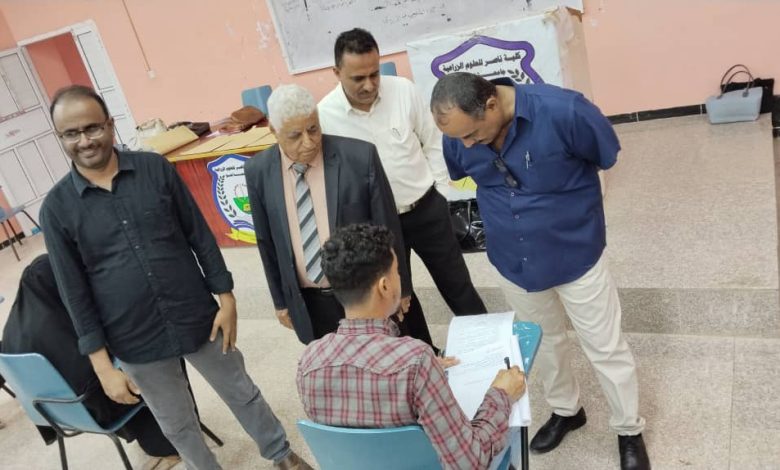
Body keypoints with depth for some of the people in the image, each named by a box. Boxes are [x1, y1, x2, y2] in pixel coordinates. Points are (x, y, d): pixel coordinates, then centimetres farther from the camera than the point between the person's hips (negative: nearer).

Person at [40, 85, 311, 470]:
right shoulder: (57, 207, -7)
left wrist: (225, 298, -3)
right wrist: (102, 365, -6)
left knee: (242, 393, 18)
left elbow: (200, 236, -1)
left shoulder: (155, 168, -6)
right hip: (135, 341, 0)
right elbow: (74, 292, -4)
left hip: (197, 318, 1)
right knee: (177, 427, 18)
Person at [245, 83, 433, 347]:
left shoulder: (360, 157, -14)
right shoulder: (258, 172, -6)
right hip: (309, 303, 2)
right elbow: (266, 242, 5)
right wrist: (280, 300, 10)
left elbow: (387, 227, -6)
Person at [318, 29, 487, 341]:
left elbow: (433, 143, 2)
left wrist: (438, 195, 2)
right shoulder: (324, 116, -15)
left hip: (426, 209, 1)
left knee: (456, 284, 15)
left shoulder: (403, 90, -10)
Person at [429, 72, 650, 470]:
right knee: (542, 343, 22)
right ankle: (565, 411, 48)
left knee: (605, 348, 10)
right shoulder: (458, 135, -15)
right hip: (512, 261, 4)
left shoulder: (563, 111, -28)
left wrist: (570, 200, 4)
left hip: (576, 253, -3)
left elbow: (607, 157, -8)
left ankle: (629, 430, 35)